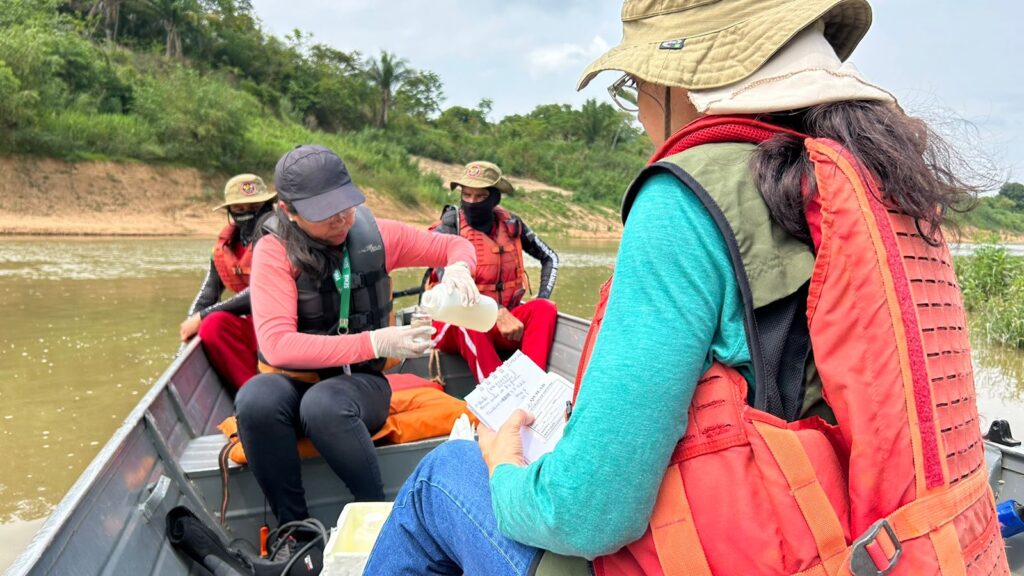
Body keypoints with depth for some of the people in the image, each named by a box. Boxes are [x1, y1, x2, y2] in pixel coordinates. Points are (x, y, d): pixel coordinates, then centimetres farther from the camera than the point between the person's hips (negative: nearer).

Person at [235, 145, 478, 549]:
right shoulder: (274, 251, -14)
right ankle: (294, 529, -16)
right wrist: (375, 343, -30)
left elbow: (456, 245, 6)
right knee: (256, 397, -35)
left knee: (324, 402, -36)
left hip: (360, 383, 0)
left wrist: (458, 269, -19)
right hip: (294, 383, 0)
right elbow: (278, 345, -24)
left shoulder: (375, 234, -6)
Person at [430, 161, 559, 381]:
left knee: (545, 309, -21)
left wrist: (542, 299, -3)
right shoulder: (448, 229, -12)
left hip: (503, 322, 4)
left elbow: (550, 258, 13)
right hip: (455, 328, -4)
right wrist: (498, 314, -35)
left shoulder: (511, 224, 1)